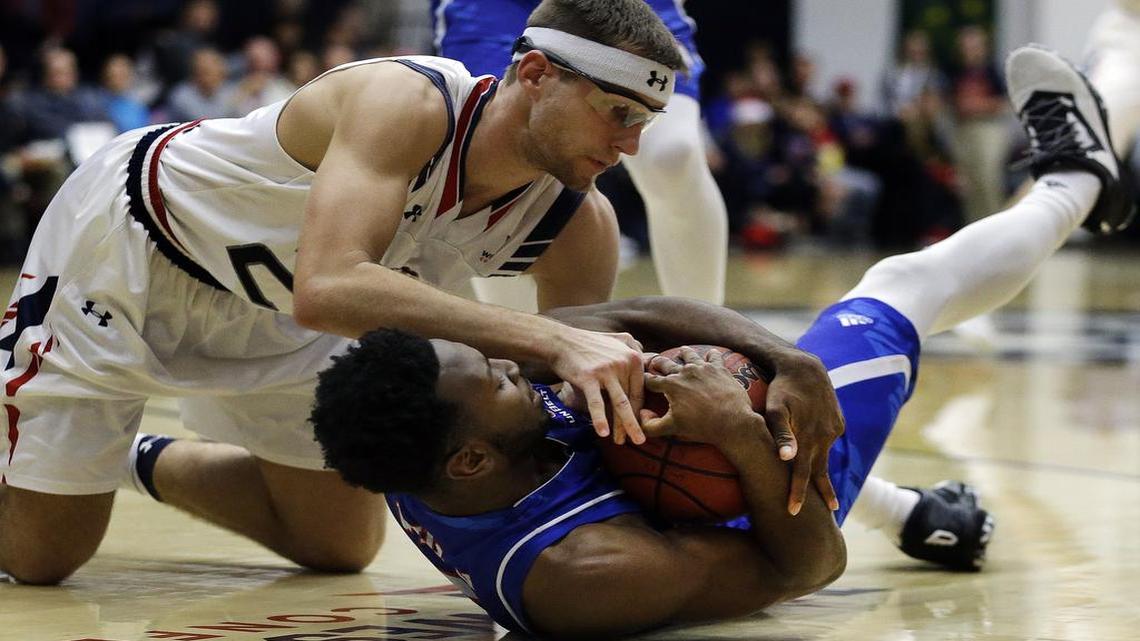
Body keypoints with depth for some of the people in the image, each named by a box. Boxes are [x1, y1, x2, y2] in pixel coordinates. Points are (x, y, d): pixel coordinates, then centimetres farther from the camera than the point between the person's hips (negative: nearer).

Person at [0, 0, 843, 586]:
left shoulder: (577, 228, -19)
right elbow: (327, 290, -53)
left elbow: (591, 389, -10)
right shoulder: (408, 103, -39)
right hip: (129, 238, -6)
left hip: (269, 315, 7)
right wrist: (550, 341, -59)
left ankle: (137, 459, 33)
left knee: (342, 543, 13)